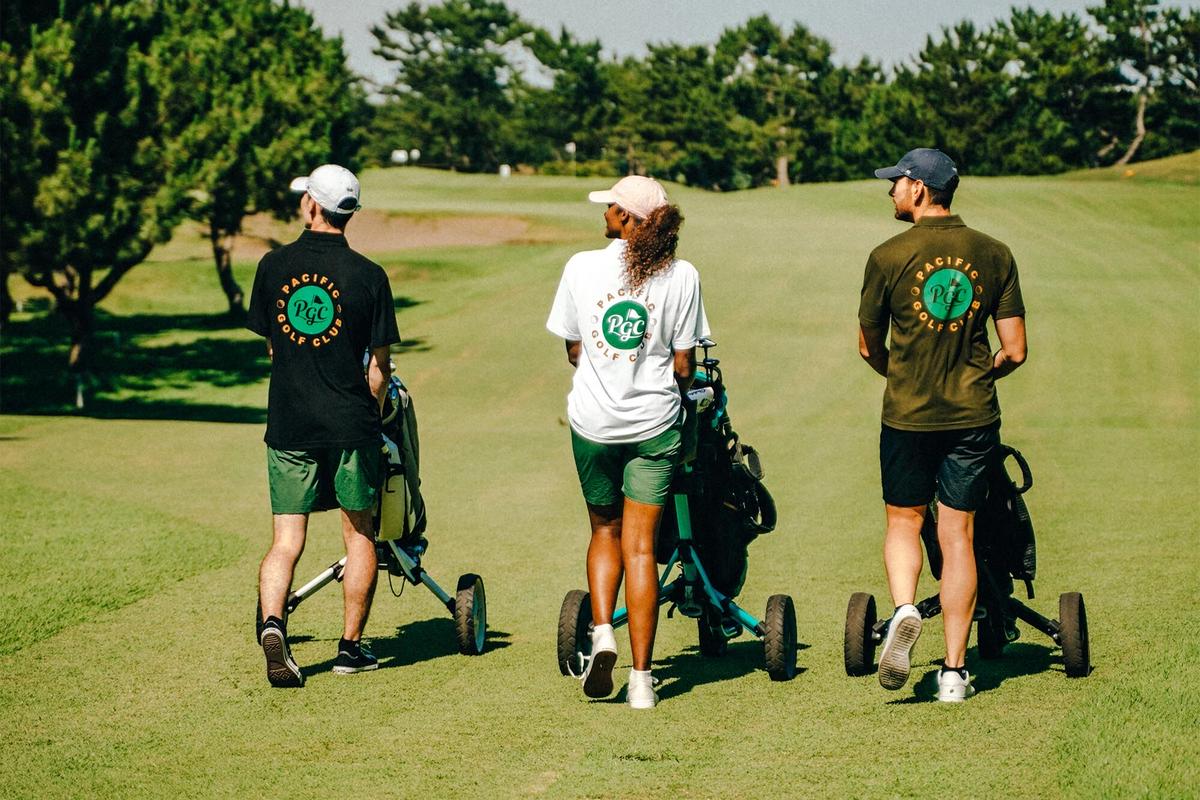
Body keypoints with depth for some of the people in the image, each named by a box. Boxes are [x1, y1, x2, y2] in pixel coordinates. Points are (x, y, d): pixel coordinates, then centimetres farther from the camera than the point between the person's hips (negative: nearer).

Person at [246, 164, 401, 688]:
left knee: (286, 542, 3)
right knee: (359, 534, 13)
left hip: (287, 423, 2)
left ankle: (272, 623, -21)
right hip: (350, 425, -1)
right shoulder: (368, 275, -7)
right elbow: (379, 368, -4)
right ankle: (351, 647, 18)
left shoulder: (273, 266, 0)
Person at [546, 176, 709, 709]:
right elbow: (683, 365, -3)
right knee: (640, 546, 4)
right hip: (655, 423, 0)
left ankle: (602, 631, -2)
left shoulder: (582, 267, -4)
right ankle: (641, 678, 2)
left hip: (593, 420, 0)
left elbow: (574, 350, 5)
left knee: (605, 530, 21)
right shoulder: (681, 276, -5)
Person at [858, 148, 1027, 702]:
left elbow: (869, 348, 4)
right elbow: (1014, 351, -1)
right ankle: (954, 671, 7)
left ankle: (903, 609, -12)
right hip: (973, 416, 2)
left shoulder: (888, 257, -8)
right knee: (957, 536, 7)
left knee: (903, 521, 16)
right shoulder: (994, 255, -1)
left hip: (907, 414, -2)